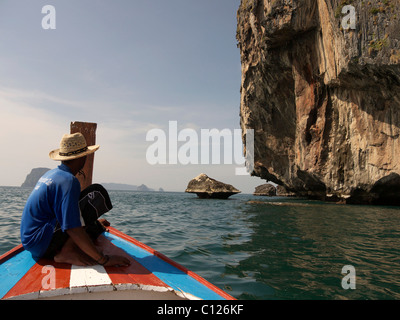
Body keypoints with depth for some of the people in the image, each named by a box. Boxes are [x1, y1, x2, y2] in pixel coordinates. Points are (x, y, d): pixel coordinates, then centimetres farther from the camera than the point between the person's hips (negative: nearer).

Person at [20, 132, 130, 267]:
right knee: (97, 193, -17)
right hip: (42, 244, -10)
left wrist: (93, 221, 34)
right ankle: (67, 251, -16)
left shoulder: (51, 174, 13)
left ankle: (60, 251, 1)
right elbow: (73, 229, -25)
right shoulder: (68, 181, -19)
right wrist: (104, 259, -23)